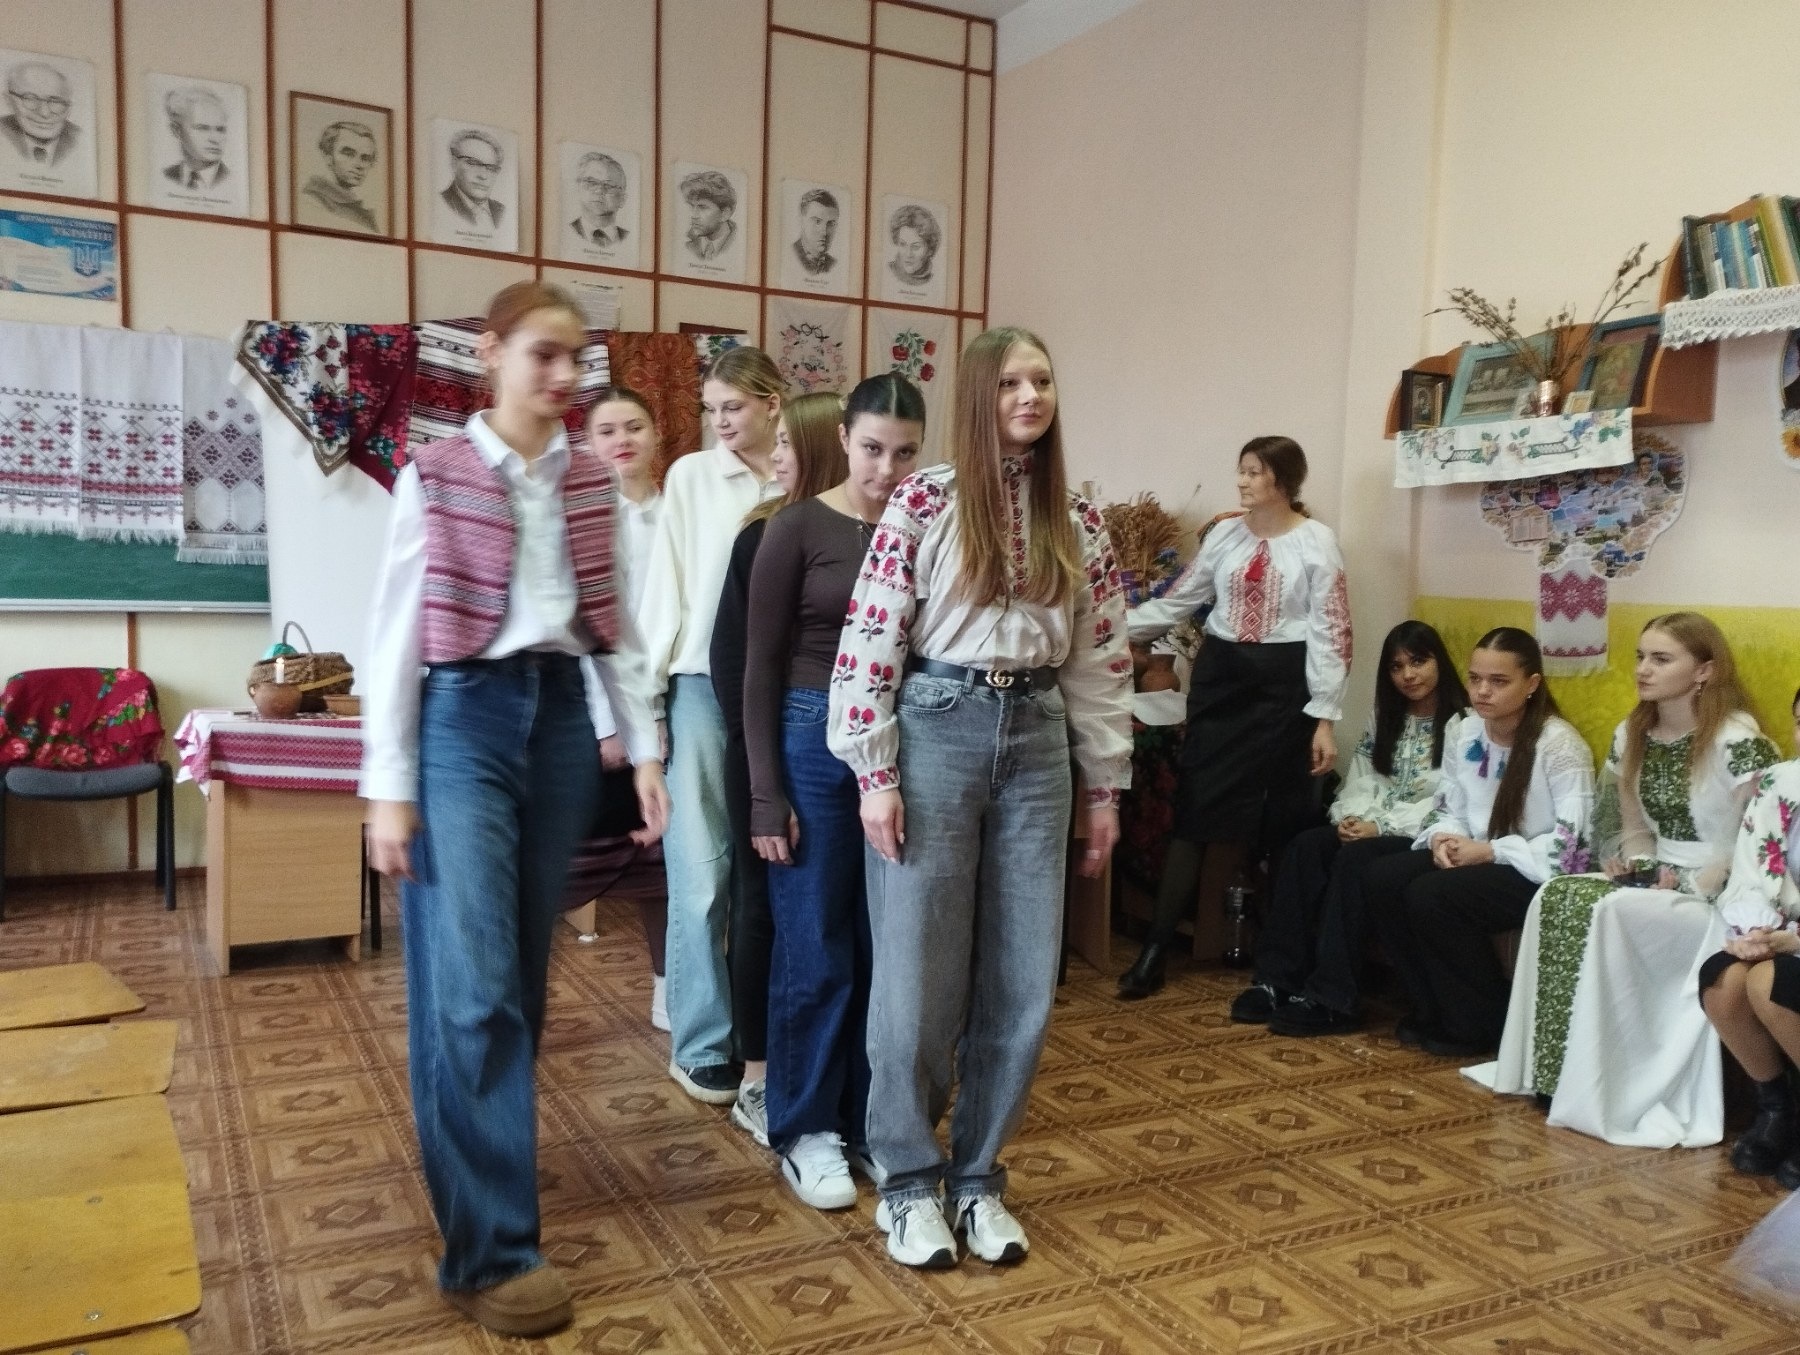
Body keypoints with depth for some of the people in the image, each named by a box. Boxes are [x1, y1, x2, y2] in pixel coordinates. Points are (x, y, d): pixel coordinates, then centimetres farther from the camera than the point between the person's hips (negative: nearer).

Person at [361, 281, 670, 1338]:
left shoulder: (591, 483, 8)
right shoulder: (434, 478, -3)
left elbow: (615, 626, 11)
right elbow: (397, 637, -4)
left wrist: (647, 746, 7)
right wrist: (389, 787, -8)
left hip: (561, 718, 5)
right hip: (466, 718, -4)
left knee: (525, 973, 12)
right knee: (473, 985, -8)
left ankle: (484, 1160, 32)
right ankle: (491, 1245, -1)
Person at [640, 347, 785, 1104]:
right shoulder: (691, 477, 4)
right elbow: (666, 588, 2)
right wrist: (647, 694, -2)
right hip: (704, 686, -1)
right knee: (702, 871, 0)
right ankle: (702, 1044, 11)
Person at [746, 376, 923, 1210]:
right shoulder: (798, 528, -5)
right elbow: (761, 667, -5)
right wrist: (766, 792, -10)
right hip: (816, 742, -3)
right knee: (814, 949, 4)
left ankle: (868, 1120, 26)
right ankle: (803, 1129, 20)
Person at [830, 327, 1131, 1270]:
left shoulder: (1076, 519, 9)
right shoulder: (924, 501, -4)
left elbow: (1101, 656, 11)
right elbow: (869, 639, -7)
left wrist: (1105, 784, 10)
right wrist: (876, 774, -10)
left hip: (1035, 741, 4)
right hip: (938, 730, -4)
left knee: (1021, 980, 7)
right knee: (918, 972, 2)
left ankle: (978, 1176, 24)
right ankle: (908, 1180, 20)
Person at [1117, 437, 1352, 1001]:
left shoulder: (1316, 541, -5)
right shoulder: (1224, 534, 8)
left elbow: (1331, 633, -7)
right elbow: (1178, 601, 13)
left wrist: (1324, 718, -11)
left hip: (1282, 684, -4)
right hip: (1220, 675, 4)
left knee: (1279, 825, 2)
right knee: (1193, 810, 4)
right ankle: (1155, 949, 10)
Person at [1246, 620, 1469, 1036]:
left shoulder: (1461, 724, -7)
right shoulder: (1385, 719, 18)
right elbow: (1362, 779, 11)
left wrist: (1381, 826, -19)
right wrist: (1353, 817, -10)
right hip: (1373, 828, 7)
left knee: (1354, 860, -32)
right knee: (1305, 847, -20)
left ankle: (1333, 998, -29)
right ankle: (1277, 979, -24)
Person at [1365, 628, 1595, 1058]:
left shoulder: (1558, 743, -16)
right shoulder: (1466, 734, 5)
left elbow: (1571, 840, -20)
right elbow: (1447, 807, 12)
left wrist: (1490, 851, -22)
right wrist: (1442, 837, -12)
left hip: (1542, 873, -7)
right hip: (1478, 859, 7)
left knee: (1432, 895, -28)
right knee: (1381, 880, -14)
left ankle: (1484, 1025, -6)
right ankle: (1432, 1012, 2)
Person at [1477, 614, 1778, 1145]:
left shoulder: (1738, 741, -15)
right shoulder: (1631, 736, 8)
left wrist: (1692, 885, -21)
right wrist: (1636, 864, -4)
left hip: (1723, 894, -7)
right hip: (1658, 880, 7)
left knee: (1608, 914, -30)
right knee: (1557, 897, -19)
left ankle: (1606, 1087, -20)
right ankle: (1548, 1067, -14)